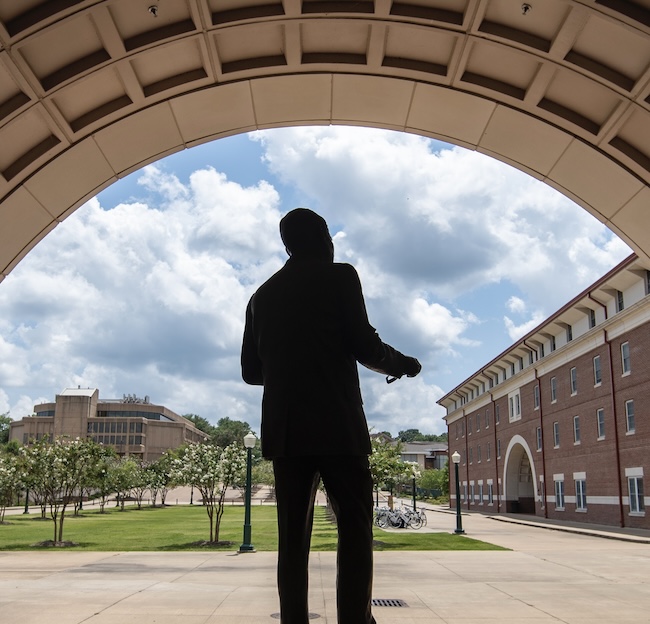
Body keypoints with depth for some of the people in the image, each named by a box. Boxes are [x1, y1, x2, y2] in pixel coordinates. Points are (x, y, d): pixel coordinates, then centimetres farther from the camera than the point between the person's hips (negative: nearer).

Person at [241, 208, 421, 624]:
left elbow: (251, 370, 16)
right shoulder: (339, 276, 2)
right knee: (355, 531, -1)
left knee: (293, 538, 5)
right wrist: (401, 364, 11)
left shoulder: (262, 295, 16)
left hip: (284, 429, 5)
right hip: (337, 425, -5)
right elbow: (364, 347, -7)